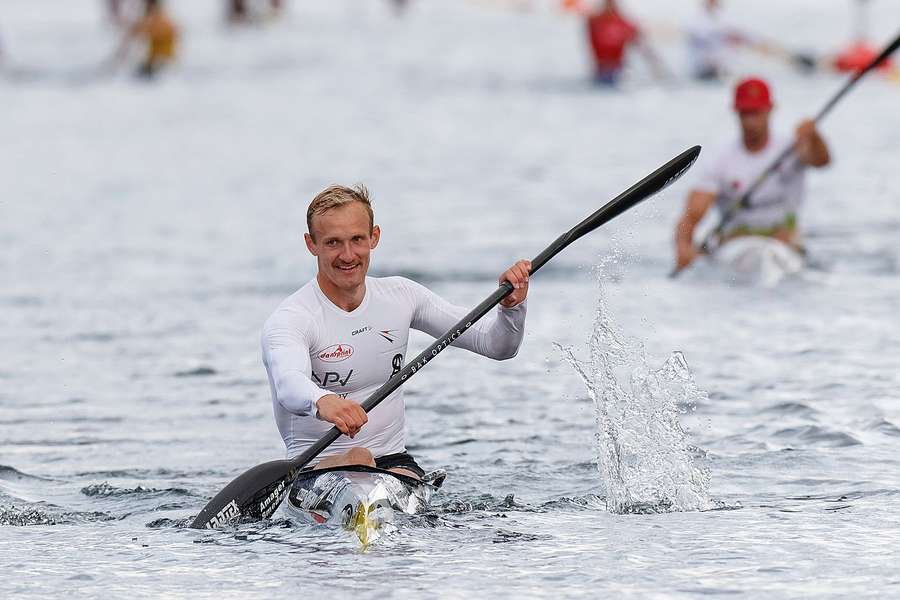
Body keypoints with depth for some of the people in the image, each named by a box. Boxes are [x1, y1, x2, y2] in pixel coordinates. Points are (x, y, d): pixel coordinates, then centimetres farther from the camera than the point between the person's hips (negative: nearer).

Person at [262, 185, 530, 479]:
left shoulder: (400, 296, 6)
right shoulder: (289, 320, -12)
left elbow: (498, 346, 7)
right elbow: (288, 385, -35)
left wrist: (510, 306, -16)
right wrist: (321, 402, -59)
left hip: (394, 461, 3)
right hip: (316, 466, -3)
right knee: (357, 459, -36)